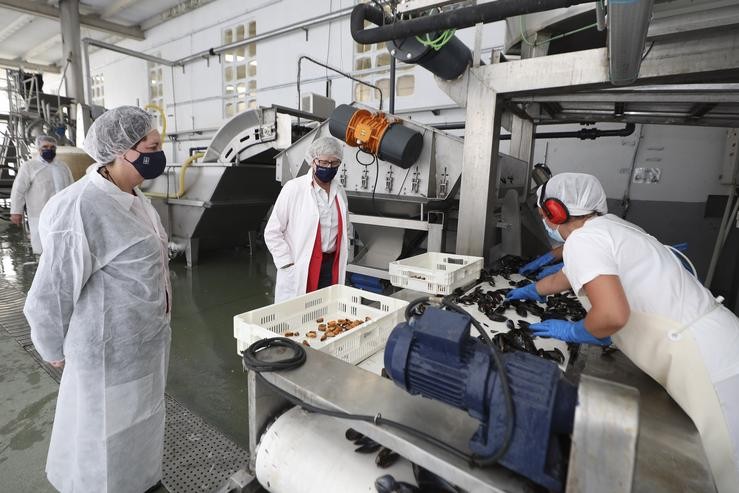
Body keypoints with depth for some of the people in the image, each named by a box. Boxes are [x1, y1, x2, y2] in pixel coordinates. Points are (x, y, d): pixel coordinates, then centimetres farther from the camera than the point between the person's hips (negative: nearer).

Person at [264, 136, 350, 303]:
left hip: (332, 266, 4)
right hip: (299, 270, -4)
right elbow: (272, 232, -6)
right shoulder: (294, 188, -8)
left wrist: (341, 261, 13)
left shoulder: (339, 191, 9)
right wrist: (288, 264, -10)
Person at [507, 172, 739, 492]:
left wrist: (573, 331, -8)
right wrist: (531, 290, 47)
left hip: (708, 363, -9)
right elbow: (566, 276, 30)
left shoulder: (582, 240, -17)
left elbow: (612, 315, -30)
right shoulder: (606, 227, 13)